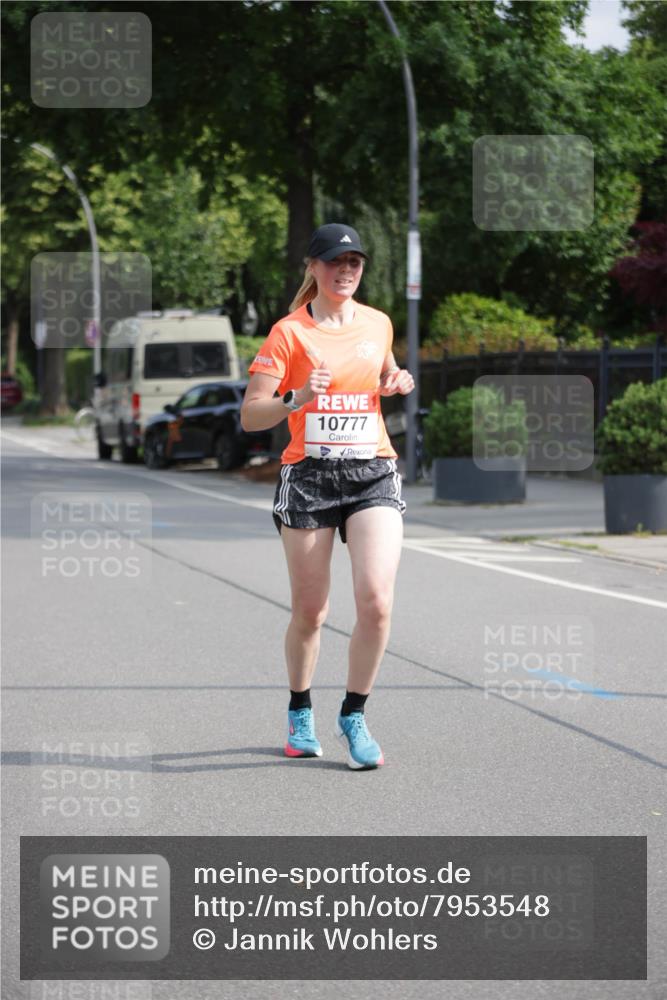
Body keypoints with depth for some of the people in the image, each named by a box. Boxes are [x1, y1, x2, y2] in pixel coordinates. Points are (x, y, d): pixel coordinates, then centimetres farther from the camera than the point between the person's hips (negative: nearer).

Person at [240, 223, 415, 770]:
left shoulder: (379, 324, 9)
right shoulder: (289, 332, -4)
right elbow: (249, 416, -7)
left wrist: (398, 383, 7)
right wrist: (295, 400, -25)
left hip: (373, 473, 2)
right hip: (308, 476, -2)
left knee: (376, 601, -14)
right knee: (310, 611, 4)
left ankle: (353, 716, 3)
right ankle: (300, 713, 28)